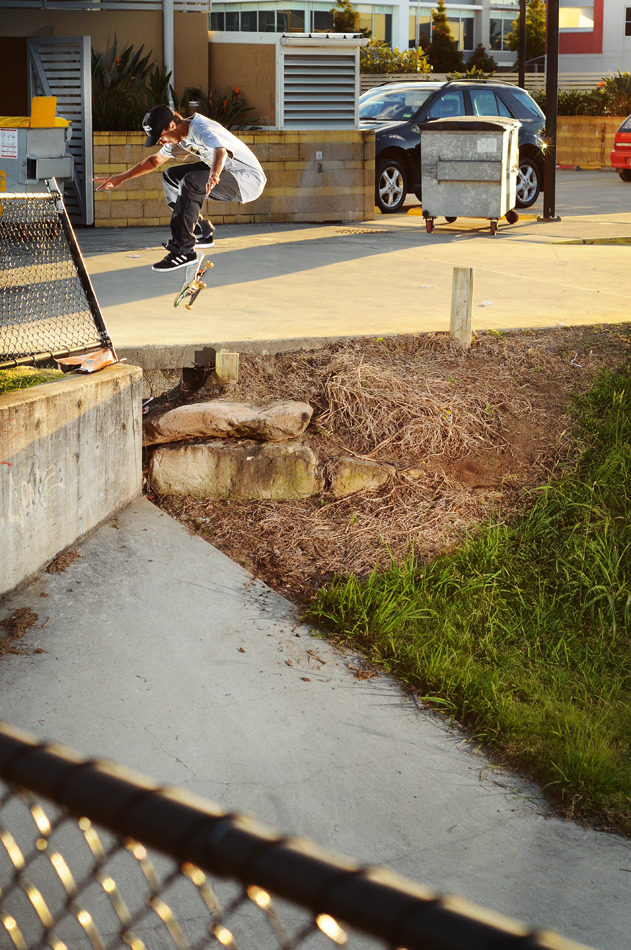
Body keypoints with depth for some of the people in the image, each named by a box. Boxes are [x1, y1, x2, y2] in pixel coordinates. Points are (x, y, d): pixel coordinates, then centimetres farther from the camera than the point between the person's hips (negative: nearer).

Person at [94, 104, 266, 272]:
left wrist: (213, 176, -66)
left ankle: (183, 250, -25)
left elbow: (221, 151, -45)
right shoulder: (180, 137, 6)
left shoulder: (202, 130, -23)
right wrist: (121, 177, 21)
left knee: (191, 182, -31)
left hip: (249, 179, -10)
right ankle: (202, 234, 17)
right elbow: (155, 160, 22)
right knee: (171, 176, 14)